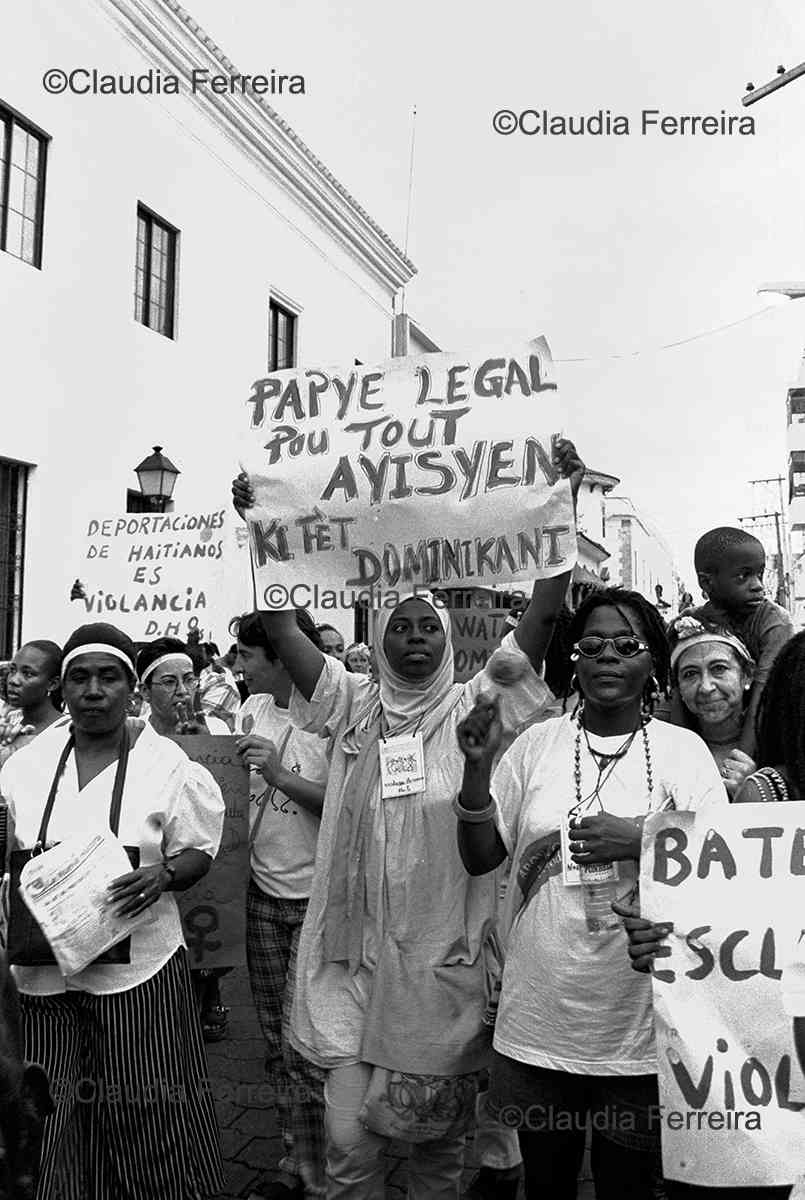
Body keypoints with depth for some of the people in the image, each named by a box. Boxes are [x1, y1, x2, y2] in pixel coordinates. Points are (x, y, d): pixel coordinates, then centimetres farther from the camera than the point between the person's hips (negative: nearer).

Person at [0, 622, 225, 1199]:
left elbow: (197, 852, 2)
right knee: (55, 1124, 10)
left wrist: (163, 875, -19)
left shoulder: (166, 763, -5)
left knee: (147, 1124, 4)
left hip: (137, 966, -2)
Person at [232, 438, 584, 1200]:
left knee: (441, 1139, 16)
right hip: (355, 956, 1)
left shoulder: (476, 706, -2)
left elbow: (544, 612, -9)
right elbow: (279, 625, -3)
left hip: (448, 960, 0)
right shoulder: (352, 707, 3)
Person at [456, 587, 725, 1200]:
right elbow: (479, 858, 2)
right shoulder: (536, 744, 0)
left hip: (638, 1030, -1)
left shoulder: (683, 750, -4)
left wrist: (641, 840, -22)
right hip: (539, 1021, 2)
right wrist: (478, 766, -12)